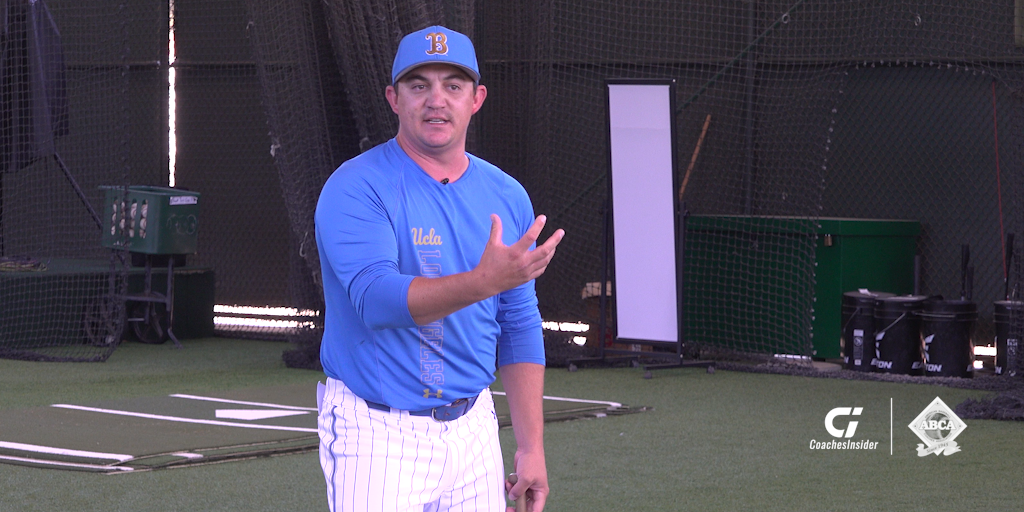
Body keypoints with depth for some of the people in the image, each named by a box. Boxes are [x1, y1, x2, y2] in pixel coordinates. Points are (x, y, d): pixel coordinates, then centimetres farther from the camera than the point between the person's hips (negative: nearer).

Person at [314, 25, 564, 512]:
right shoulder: (356, 189, -10)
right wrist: (484, 281, -38)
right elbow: (376, 299, -25)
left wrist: (531, 446, 7)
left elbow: (520, 330, 12)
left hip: (473, 429, 5)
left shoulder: (507, 197, 9)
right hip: (378, 434, -5)